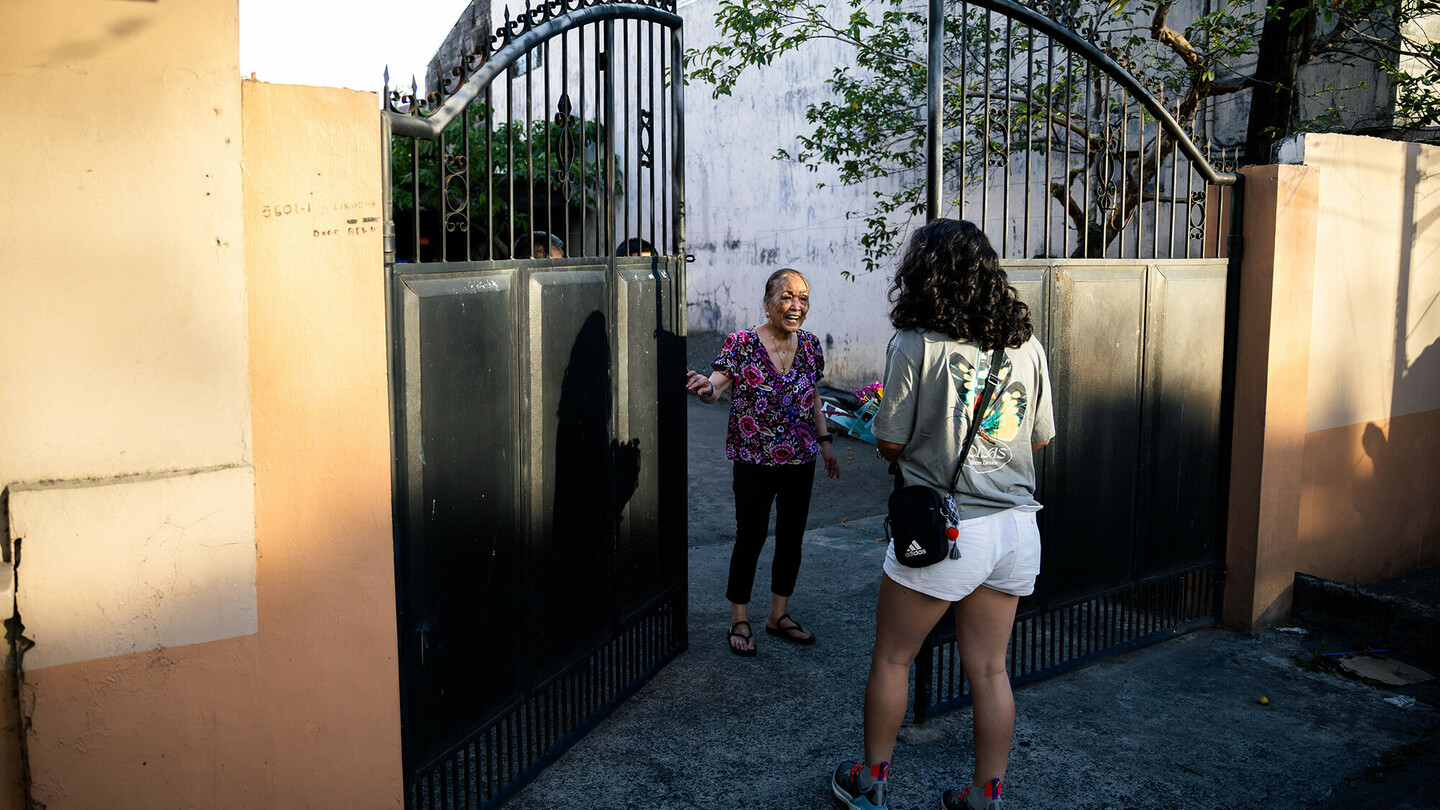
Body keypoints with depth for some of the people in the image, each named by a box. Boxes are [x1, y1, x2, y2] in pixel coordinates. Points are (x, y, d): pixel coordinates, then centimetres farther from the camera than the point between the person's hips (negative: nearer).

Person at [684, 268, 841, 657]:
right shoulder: (742, 343, -10)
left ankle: (779, 615, 30)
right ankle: (739, 620, 20)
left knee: (791, 537, 13)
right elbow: (717, 385, -21)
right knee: (750, 537, 2)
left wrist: (825, 442, 14)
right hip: (754, 461, -5)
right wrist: (705, 386, -44)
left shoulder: (809, 345, 5)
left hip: (800, 460, 5)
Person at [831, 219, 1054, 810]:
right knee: (989, 670, 15)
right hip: (1016, 527, 5)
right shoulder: (1027, 345, 3)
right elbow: (1042, 437, 11)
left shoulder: (916, 346, -12)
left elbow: (889, 444, -7)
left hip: (944, 530, -5)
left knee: (891, 659, 14)